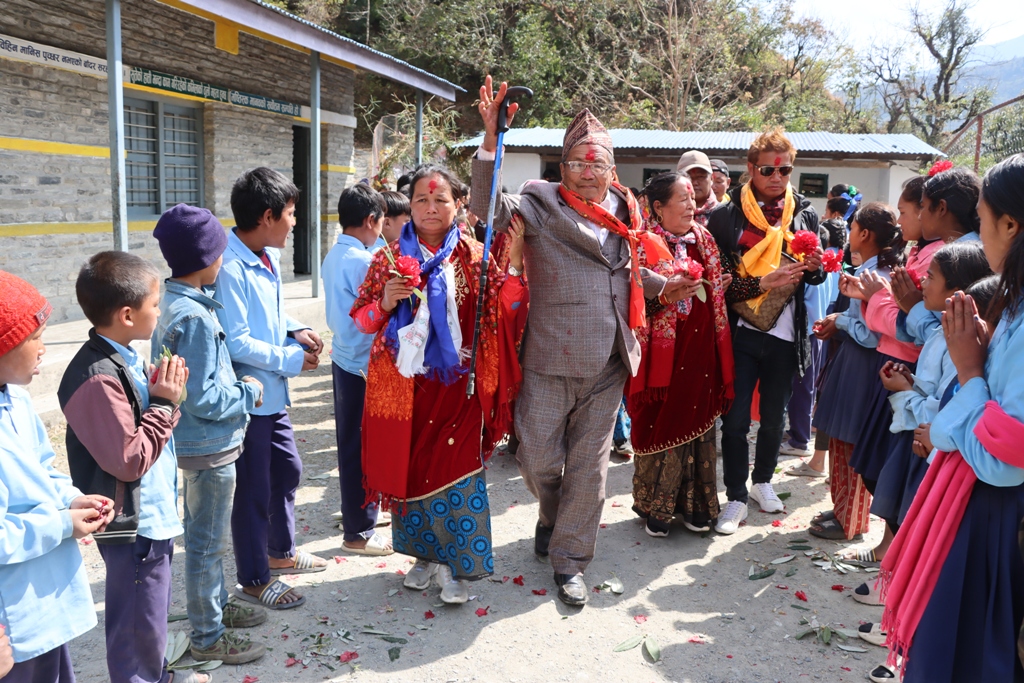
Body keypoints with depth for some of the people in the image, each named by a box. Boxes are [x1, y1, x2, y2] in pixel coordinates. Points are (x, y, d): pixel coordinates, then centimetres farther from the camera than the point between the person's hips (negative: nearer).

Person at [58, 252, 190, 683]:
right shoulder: (97, 380, -26)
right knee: (139, 628, 8)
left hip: (154, 514, 10)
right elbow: (129, 460, -25)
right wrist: (164, 404, -19)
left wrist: (164, 388, -4)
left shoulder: (126, 359, 2)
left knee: (153, 616, 27)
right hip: (133, 526, -10)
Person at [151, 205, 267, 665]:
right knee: (208, 542, 5)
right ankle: (208, 638, 20)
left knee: (207, 536, 24)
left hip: (200, 443, 9)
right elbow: (202, 398, -25)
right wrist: (248, 393, -11)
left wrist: (237, 387, 11)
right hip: (209, 446, -9)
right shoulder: (195, 317, -26)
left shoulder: (173, 302, 3)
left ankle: (215, 606, 41)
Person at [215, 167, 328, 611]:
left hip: (273, 392, 10)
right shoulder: (230, 269, -23)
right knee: (254, 488, 4)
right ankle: (253, 579, 22)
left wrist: (295, 331, 1)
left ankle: (281, 552, 44)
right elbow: (236, 342, -25)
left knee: (287, 470, 23)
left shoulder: (269, 259, 6)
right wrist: (288, 358, -17)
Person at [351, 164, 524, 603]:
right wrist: (385, 303, -12)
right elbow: (362, 321, 7)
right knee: (407, 465, 9)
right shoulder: (389, 258, 6)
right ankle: (424, 552, 29)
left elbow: (502, 313, -1)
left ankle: (455, 565, 12)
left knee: (456, 469, -3)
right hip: (402, 383, 2)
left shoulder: (473, 257, 2)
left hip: (455, 384, -2)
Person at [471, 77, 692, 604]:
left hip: (607, 366, 4)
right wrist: (492, 136, -28)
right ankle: (553, 514, 40)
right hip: (549, 362, -3)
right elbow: (488, 205, -20)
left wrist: (663, 286, 8)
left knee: (589, 464, 10)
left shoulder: (624, 211, 9)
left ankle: (570, 560, 24)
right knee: (539, 457, 6)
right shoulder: (541, 205, -4)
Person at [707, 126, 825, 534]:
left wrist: (815, 267, -11)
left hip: (784, 334, 3)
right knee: (735, 420, 1)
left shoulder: (804, 215, 5)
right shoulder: (727, 216, -5)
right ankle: (736, 498, 15)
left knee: (774, 417, 15)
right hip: (740, 332, -3)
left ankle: (762, 481, 36)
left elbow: (812, 277, 12)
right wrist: (763, 283, -20)